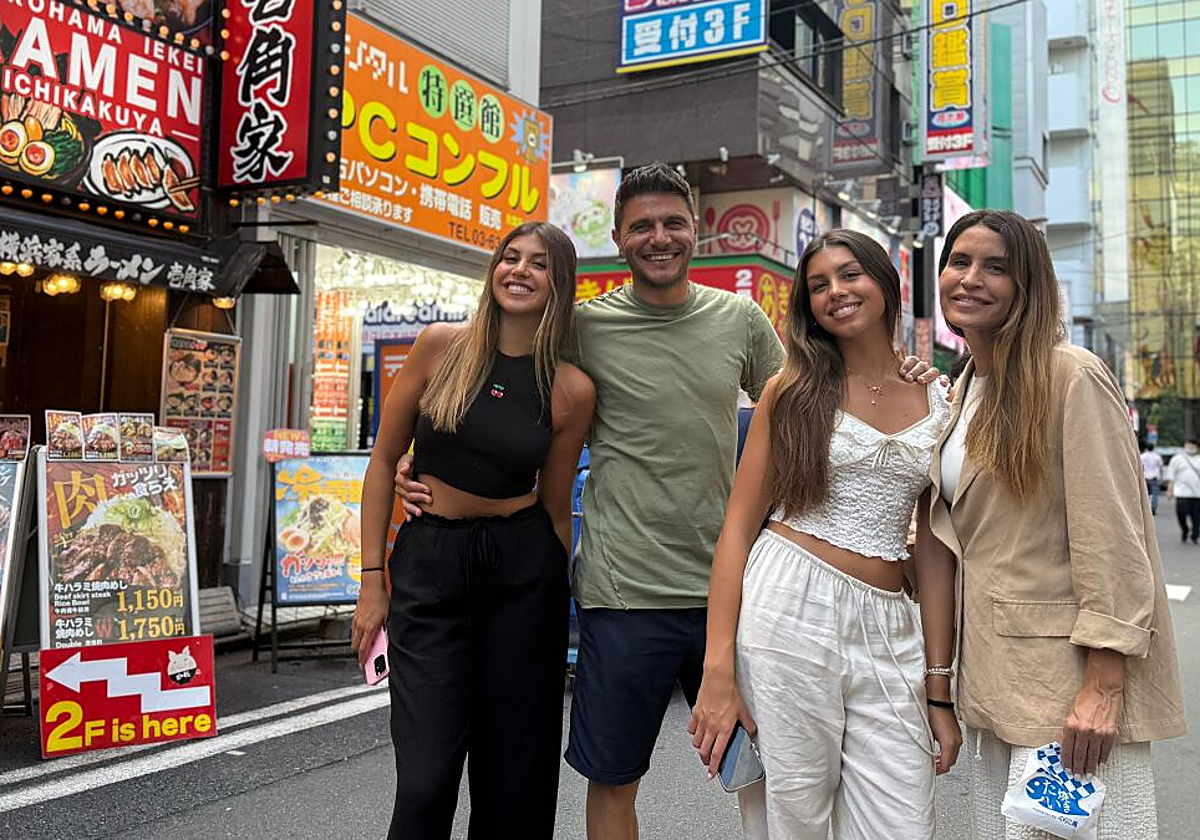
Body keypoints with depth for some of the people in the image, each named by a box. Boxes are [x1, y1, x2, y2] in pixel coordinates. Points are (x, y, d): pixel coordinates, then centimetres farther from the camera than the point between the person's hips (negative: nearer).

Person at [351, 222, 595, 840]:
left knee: (516, 769, 9)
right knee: (426, 778, -1)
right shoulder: (441, 346, -2)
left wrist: (557, 609, 10)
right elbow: (384, 461, 2)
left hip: (524, 572, 1)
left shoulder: (572, 389, -2)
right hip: (427, 566, 0)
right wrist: (372, 580, 0)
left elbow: (555, 505, 6)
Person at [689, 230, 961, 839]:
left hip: (887, 630, 3)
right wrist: (718, 669, -11)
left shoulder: (939, 404, 10)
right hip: (788, 607, -2)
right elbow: (738, 527, -1)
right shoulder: (794, 389, 4)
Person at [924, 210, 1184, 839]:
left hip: (1066, 674, -7)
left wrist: (1103, 687, -19)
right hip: (991, 678, 7)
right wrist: (939, 675, 13)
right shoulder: (961, 391, 12)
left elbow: (1112, 540, -15)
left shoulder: (1072, 378, -11)